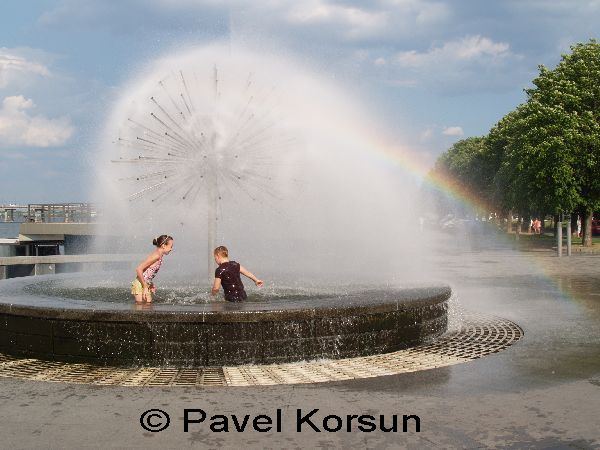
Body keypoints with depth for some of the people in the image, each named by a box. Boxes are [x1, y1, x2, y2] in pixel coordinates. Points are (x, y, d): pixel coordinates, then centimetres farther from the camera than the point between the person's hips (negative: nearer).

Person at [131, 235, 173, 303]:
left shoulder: (159, 256, 9)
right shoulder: (156, 256, -19)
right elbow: (139, 269, -24)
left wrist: (151, 285, 15)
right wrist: (145, 287, -20)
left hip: (146, 285, 9)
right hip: (140, 285, -9)